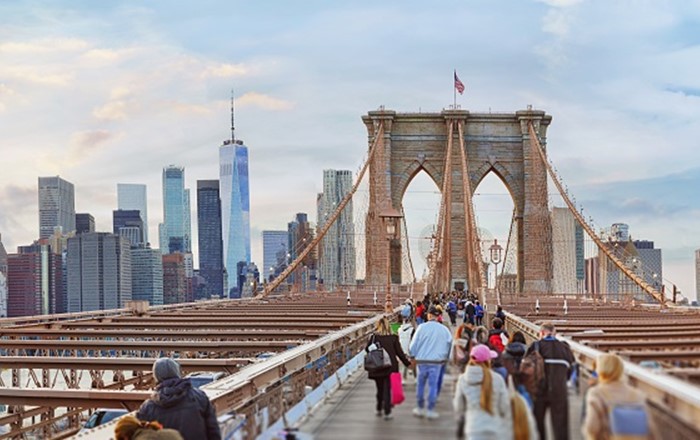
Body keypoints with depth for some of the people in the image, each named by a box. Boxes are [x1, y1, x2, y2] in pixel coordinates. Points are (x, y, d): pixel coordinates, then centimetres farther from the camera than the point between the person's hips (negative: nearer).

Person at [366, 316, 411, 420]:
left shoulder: (374, 337, -6)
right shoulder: (393, 338, -5)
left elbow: (367, 349, -1)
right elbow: (399, 353, -2)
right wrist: (407, 363, 8)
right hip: (390, 368, -1)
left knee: (380, 389, 17)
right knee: (387, 390, 4)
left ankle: (379, 410, 28)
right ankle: (387, 412, 0)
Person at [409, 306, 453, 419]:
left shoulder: (422, 327, -7)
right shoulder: (444, 329, -3)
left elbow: (414, 344, -3)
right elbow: (450, 343, 4)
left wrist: (413, 355, 13)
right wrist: (445, 357, 17)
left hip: (422, 360, 0)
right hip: (436, 361, 0)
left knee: (420, 384, 13)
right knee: (433, 385, 5)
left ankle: (420, 408, 21)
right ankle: (430, 410, 6)